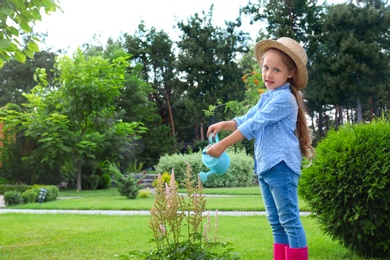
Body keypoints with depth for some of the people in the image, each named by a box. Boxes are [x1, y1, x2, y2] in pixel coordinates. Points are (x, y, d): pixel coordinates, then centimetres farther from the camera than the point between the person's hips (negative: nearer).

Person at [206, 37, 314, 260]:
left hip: (281, 165, -9)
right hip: (265, 165, 10)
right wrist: (223, 124, -1)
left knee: (290, 221, -5)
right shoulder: (267, 98, 17)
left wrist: (223, 145, -17)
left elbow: (253, 125, -18)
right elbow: (245, 120, 19)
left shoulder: (284, 98, -14)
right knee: (277, 224, 13)